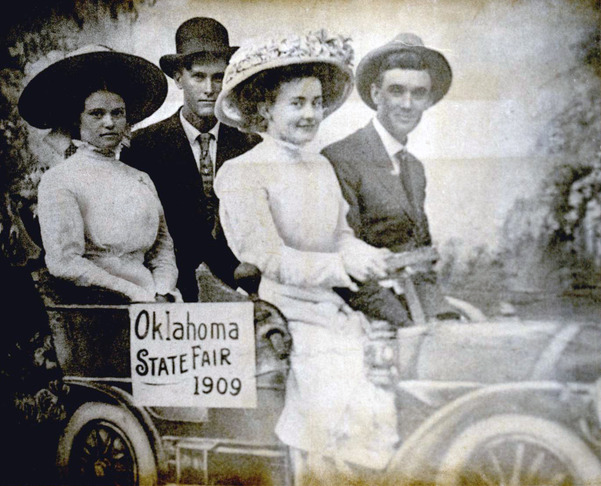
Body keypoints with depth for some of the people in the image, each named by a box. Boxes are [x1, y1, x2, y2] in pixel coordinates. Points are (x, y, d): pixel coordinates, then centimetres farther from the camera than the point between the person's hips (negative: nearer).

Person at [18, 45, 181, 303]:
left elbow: (163, 252, 15)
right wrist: (138, 295, -12)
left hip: (150, 299, 5)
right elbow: (64, 263, -9)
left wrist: (162, 294, -5)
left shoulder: (141, 181, 17)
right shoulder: (58, 180, 1)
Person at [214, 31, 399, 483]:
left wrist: (360, 254, -10)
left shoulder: (322, 167, 15)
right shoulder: (240, 174, -5)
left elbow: (342, 234, 13)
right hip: (283, 314, -6)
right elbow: (269, 258, -13)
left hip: (335, 310, 6)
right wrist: (340, 265, -24)